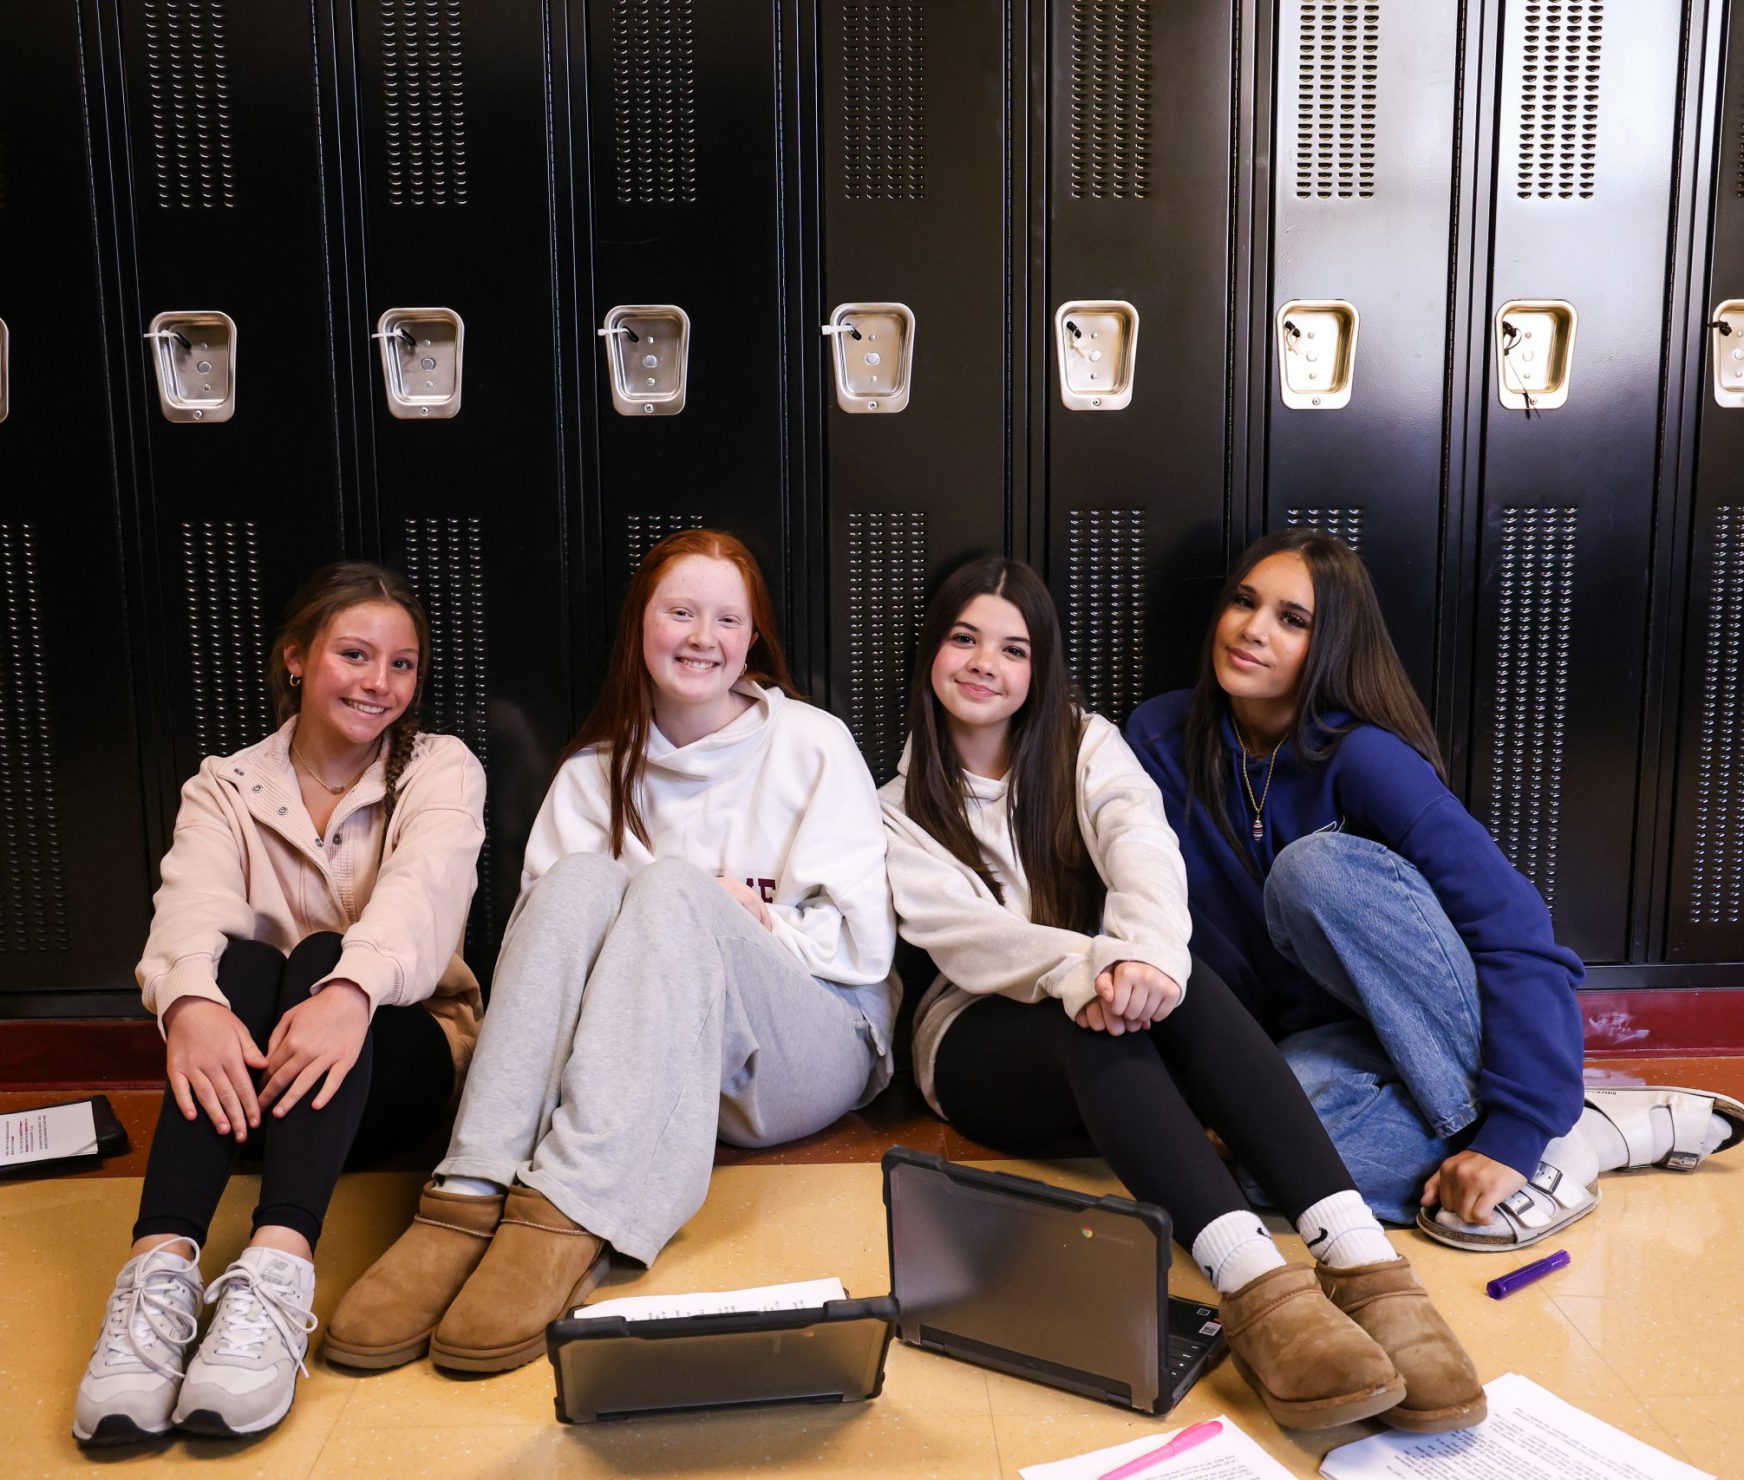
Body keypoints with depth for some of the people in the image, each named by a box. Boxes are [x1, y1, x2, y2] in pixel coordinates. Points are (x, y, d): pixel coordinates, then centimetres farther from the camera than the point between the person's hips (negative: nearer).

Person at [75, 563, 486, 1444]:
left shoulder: (441, 769, 4)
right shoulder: (225, 787, 8)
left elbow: (422, 891, -19)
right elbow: (192, 907, -14)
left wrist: (350, 988, -41)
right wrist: (188, 1001, -39)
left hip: (397, 1058, -1)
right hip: (254, 1074, 1)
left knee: (321, 955, -31)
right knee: (243, 962, -30)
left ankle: (277, 1272, -51)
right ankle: (159, 1272, -46)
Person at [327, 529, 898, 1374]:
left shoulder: (813, 745, 7)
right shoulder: (596, 771, 14)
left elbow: (862, 945, 1)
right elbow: (547, 930, 1)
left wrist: (730, 918, -8)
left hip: (807, 1044, -2)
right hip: (639, 1051, 2)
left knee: (674, 886, -30)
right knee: (581, 877, -26)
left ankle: (570, 1218, -45)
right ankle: (471, 1199, -41)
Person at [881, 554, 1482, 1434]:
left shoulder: (1085, 745, 12)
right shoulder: (902, 809, 9)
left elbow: (1144, 852, -11)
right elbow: (963, 935, -11)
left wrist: (1143, 953, -35)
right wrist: (1086, 969, -33)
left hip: (1112, 1025, 1)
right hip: (982, 1037, -1)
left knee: (1169, 983, -34)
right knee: (1097, 1019, -35)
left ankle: (1361, 1263, -50)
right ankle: (1257, 1286, -56)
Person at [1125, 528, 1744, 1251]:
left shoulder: (1362, 757, -18)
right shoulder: (1160, 739, -4)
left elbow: (1513, 925, -25)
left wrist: (1513, 1133, -32)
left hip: (1441, 1024, -3)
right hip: (1315, 1044, 3)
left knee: (1314, 866, -32)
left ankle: (1564, 1134, -22)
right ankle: (1604, 1131, -18)